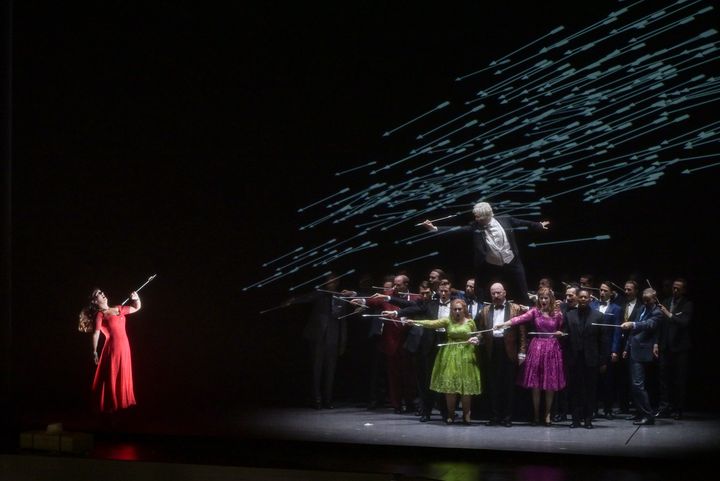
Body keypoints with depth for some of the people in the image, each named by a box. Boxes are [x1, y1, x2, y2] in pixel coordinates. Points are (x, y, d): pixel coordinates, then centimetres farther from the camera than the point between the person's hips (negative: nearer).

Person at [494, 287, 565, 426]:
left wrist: (560, 333, -5)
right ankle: (536, 415, 13)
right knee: (535, 384, 2)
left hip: (552, 349, 0)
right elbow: (520, 318, -15)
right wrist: (504, 324, -28)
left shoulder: (558, 314, 4)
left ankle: (547, 414, 17)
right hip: (537, 348, 0)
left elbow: (561, 330, 17)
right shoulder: (535, 311, 1)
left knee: (550, 385, 4)